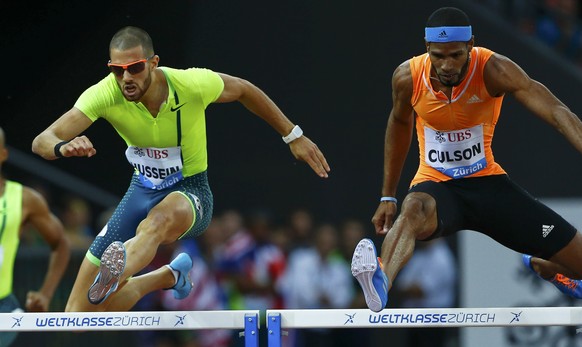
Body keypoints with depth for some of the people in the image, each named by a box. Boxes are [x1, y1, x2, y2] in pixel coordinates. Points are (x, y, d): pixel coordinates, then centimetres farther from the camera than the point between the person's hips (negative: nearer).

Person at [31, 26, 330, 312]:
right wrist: (63, 147, -52)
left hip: (190, 192, -3)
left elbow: (244, 90, 0)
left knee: (159, 220, -43)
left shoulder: (193, 84, -22)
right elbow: (42, 141, -27)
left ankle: (112, 281, -72)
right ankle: (170, 275, 26)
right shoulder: (105, 95, -21)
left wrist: (293, 136, 6)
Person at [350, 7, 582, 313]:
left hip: (486, 181, 1)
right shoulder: (407, 77, -11)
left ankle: (541, 266, 39)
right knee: (415, 208, -40)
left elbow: (557, 113, -30)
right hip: (436, 184, -1)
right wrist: (387, 196, 15)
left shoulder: (494, 70, -20)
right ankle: (382, 281, -70)